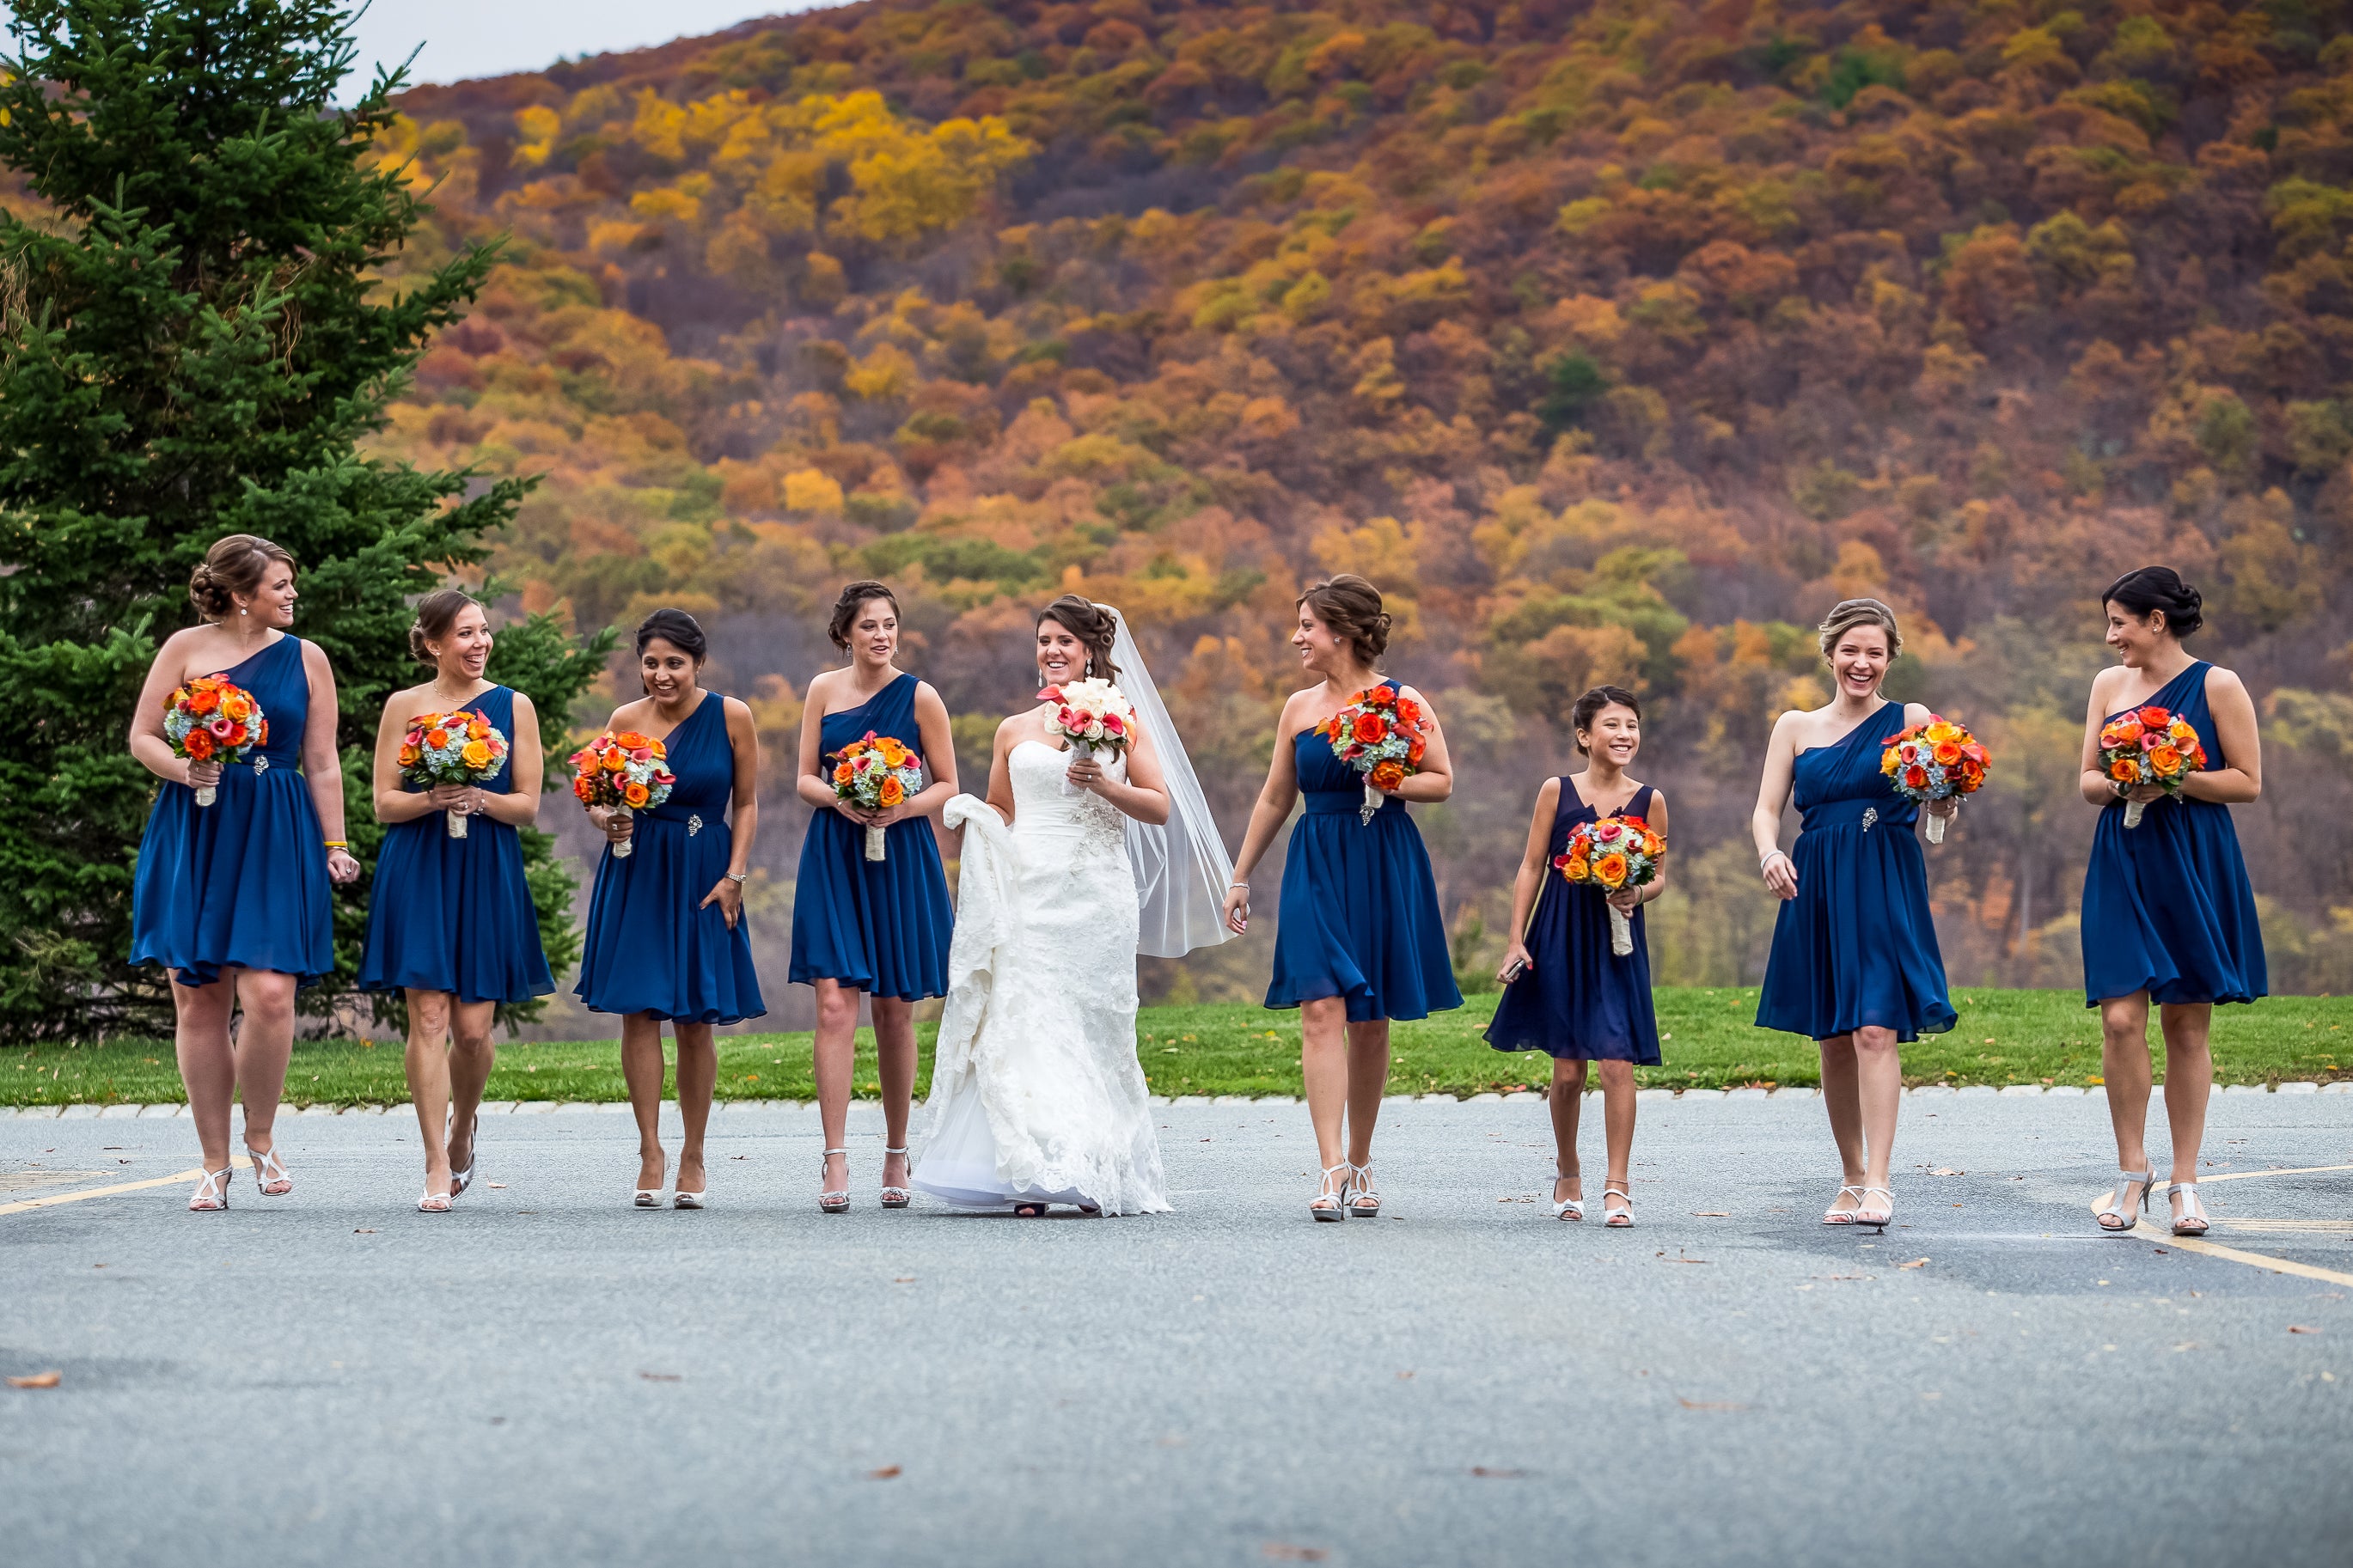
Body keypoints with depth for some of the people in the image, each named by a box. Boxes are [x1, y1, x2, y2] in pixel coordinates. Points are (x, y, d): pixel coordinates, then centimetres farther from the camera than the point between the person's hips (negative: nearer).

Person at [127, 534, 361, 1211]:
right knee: (198, 1001, 0)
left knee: (269, 993, -15)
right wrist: (182, 769, -12)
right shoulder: (185, 648, 6)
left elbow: (322, 764, 10)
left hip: (277, 839, 0)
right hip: (193, 836, 0)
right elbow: (142, 736, 7)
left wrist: (334, 845, 4)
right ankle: (215, 1164, 10)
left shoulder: (306, 658, 10)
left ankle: (262, 1135, 9)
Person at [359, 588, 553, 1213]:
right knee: (428, 1017, -8)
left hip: (487, 874, 1)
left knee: (473, 1028, -1)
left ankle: (462, 1128, 29)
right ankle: (438, 1168, -4)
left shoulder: (513, 706, 7)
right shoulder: (403, 705, 6)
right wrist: (432, 799, -15)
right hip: (418, 873, -1)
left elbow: (528, 806, 5)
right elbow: (384, 803, 4)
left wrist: (481, 799, -14)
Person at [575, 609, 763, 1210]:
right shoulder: (625, 719, 1)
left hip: (704, 874, -1)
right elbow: (598, 800, 10)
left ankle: (693, 1158, 13)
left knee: (695, 1020, 2)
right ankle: (650, 1153, 3)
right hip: (636, 873, 1)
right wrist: (608, 821, -12)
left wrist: (734, 876, -4)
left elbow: (746, 804, 3)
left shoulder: (731, 716, -2)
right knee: (639, 1012, -5)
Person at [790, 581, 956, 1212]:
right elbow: (806, 778, 8)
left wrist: (902, 808, -16)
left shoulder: (920, 697, -1)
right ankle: (835, 1160, -11)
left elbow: (947, 786, 3)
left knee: (894, 1011, 6)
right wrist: (838, 799, -13)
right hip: (833, 857, 1)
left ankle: (896, 1155, 21)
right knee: (835, 1005, -11)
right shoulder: (822, 689, 5)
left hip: (899, 859, -1)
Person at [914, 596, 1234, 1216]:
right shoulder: (1014, 730, 14)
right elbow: (998, 815, 22)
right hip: (1030, 895, 2)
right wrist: (971, 817, 0)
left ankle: (1097, 1176, 4)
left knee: (1093, 1026, -2)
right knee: (1025, 1024, -9)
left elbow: (1161, 808, 2)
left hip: (1097, 895, -1)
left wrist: (1104, 784, -13)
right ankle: (1031, 1175, -9)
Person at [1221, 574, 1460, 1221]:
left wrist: (1388, 781, -16)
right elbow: (1275, 798, 17)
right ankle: (1332, 1170, -15)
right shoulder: (1299, 707, 10)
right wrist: (1240, 877, 18)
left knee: (1370, 1021, 5)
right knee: (1322, 1010, -12)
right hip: (1316, 867, 2)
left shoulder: (1402, 702, -1)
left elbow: (1442, 781, 2)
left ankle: (1360, 1163, 20)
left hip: (1384, 868, -2)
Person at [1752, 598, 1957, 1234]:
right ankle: (1852, 1177, 20)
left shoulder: (1910, 720, 6)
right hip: (1816, 888, 3)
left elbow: (1939, 805, 1)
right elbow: (1766, 808, 7)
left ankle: (1878, 1183, -19)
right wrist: (1769, 854, -14)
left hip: (1886, 887, -3)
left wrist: (1942, 800, -23)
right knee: (1832, 1039, 7)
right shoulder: (1795, 726, 12)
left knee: (1875, 1030, -15)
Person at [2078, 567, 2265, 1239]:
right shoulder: (2109, 683, 12)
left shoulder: (2217, 685, -1)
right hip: (2123, 864, 3)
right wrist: (2117, 785, -8)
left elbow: (2248, 781, -3)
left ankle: (2185, 1182, 10)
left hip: (2193, 869, -3)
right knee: (2120, 1018, -8)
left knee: (2187, 1025, 1)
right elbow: (2087, 779, 14)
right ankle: (2132, 1168, 8)